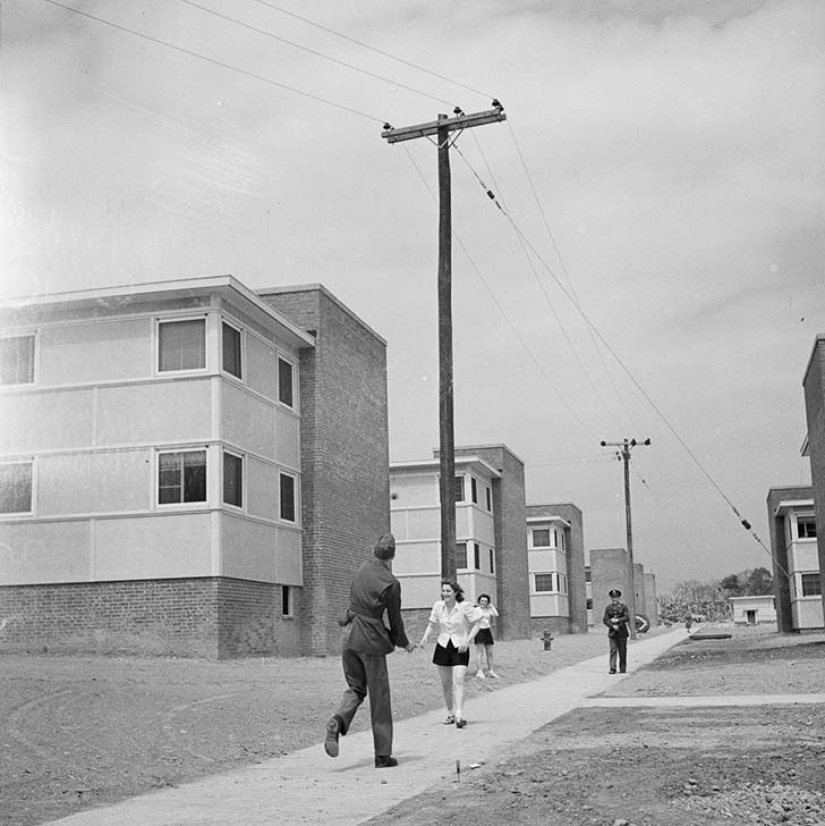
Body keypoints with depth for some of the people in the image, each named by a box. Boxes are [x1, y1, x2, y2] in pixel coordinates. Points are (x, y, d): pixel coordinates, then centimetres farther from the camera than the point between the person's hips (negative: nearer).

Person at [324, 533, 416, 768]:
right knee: (379, 698, 6)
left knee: (355, 688, 19)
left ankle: (338, 721, -12)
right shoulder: (391, 583, -13)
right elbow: (395, 620, -4)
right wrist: (405, 644, 13)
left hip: (349, 636, 5)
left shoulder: (362, 570, 5)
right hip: (371, 641, -5)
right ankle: (383, 755, 11)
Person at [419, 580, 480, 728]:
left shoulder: (465, 606, -12)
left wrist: (467, 640, -20)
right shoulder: (438, 606, -1)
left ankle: (460, 716, -22)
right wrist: (425, 636, -7)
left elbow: (475, 625, -6)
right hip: (443, 646, 4)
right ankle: (450, 714, 23)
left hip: (460, 648, -4)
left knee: (458, 681, -16)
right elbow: (432, 624, 11)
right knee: (446, 684, 9)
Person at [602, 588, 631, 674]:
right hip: (612, 632, 0)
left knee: (622, 650, 4)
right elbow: (605, 620, 1)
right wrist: (613, 626, -13)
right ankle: (612, 668, -13)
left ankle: (623, 668, 14)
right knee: (613, 650, -9)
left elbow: (627, 618, -6)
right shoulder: (608, 608, 8)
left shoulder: (623, 607, 4)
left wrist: (617, 620, -16)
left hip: (622, 631, 0)